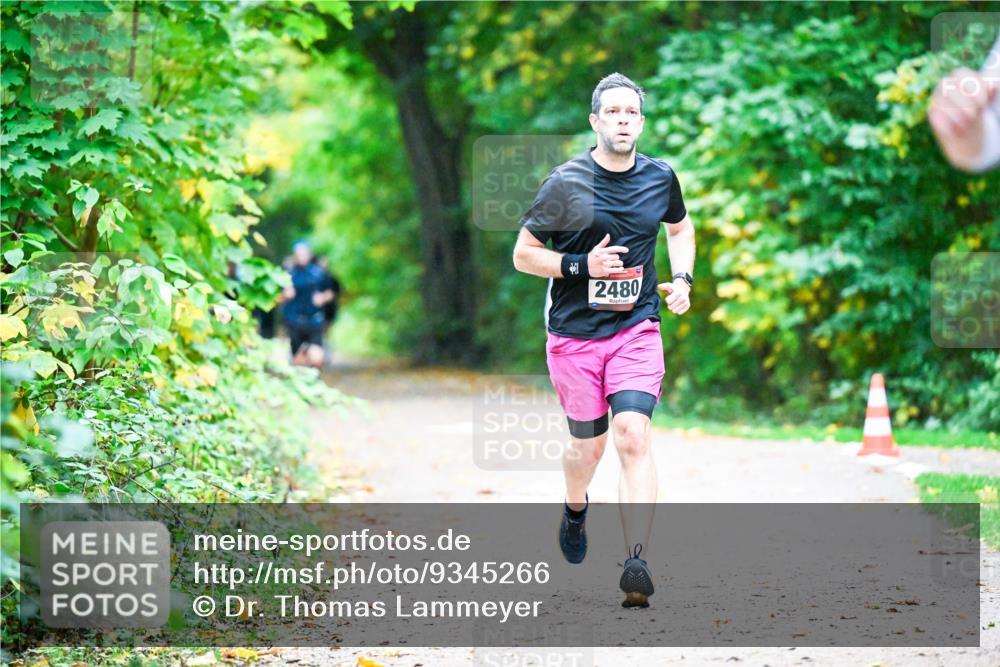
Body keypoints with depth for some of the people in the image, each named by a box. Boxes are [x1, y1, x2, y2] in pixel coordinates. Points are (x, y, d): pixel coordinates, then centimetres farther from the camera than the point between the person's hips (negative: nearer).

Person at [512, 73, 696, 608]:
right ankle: (575, 509, 46)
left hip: (637, 328, 1)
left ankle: (636, 563, -23)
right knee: (587, 443, 10)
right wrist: (583, 266, -17)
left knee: (632, 436, -17)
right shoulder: (565, 182, -8)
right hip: (574, 333, -1)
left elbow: (680, 227, 25)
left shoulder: (660, 178, 3)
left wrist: (682, 278, 7)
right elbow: (522, 255, -3)